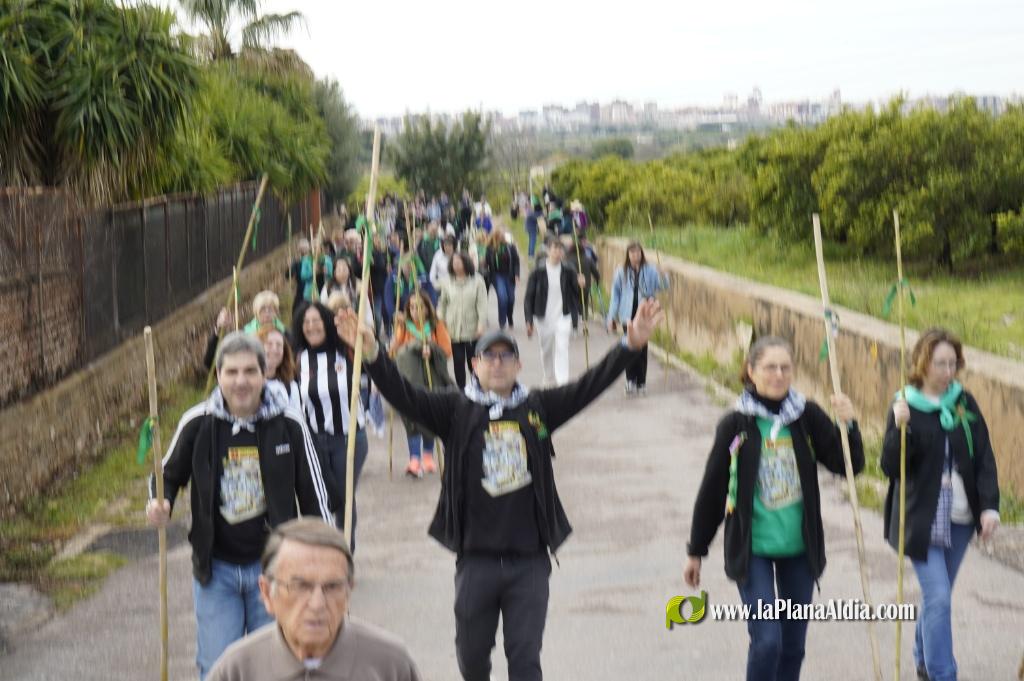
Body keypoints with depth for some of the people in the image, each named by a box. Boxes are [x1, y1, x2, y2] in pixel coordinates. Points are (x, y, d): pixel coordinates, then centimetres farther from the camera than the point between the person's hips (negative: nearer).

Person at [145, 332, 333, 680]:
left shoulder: (289, 424, -9)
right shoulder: (197, 423, -7)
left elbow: (314, 494, 1)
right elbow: (169, 475, 10)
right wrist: (159, 503, -13)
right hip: (215, 568, 1)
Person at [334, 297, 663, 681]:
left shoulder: (537, 408, 5)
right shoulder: (456, 411, 0)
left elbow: (589, 386, 0)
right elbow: (404, 396, -11)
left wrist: (631, 345, -12)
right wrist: (372, 353, -27)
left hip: (529, 560, 0)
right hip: (476, 559, 0)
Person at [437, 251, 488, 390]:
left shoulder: (477, 281, -4)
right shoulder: (448, 282, 3)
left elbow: (482, 305, -6)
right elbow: (442, 304, 11)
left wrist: (481, 325, -13)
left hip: (472, 330, -2)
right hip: (453, 330, 2)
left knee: (473, 362, 3)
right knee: (458, 363, 4)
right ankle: (461, 389, 13)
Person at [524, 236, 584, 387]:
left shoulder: (568, 272, -1)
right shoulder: (538, 273, -4)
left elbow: (576, 295, 2)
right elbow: (529, 298, -1)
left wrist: (580, 284, -20)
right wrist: (529, 321, -5)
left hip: (563, 317, -1)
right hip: (544, 318, 1)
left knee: (562, 348, -16)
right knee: (546, 350, 13)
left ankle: (563, 382, -21)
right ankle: (549, 379, 34)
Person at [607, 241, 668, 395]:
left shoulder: (650, 270, -2)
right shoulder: (621, 272, 0)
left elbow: (663, 286, -9)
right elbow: (615, 294, 4)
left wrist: (662, 277, -31)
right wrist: (611, 317, 3)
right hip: (628, 315, 0)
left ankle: (641, 382, 12)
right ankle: (630, 380, 10)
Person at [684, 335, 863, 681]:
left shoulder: (807, 416, -2)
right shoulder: (736, 424, -8)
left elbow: (848, 465, -2)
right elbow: (712, 490, 0)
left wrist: (847, 425, -20)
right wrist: (695, 552, 5)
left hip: (799, 547, 3)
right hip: (752, 549, -3)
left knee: (793, 643, 12)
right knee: (767, 640, -11)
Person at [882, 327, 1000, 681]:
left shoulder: (965, 403, 3)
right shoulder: (906, 407, -7)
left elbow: (984, 458, 4)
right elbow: (891, 467, -11)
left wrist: (990, 505, -6)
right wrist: (900, 428, -27)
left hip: (960, 519, 4)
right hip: (922, 519, -4)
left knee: (937, 595, 16)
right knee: (939, 598, -12)